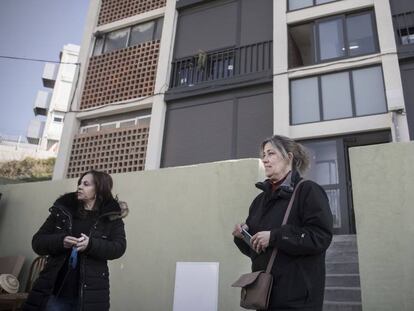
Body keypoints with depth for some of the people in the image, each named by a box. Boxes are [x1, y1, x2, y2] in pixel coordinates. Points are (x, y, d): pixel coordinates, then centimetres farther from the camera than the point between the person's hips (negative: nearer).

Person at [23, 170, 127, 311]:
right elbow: (37, 242, 7)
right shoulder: (62, 211, 8)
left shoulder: (111, 217, 2)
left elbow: (119, 248, -7)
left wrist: (91, 244, -24)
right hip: (55, 291, 2)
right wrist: (60, 241, -14)